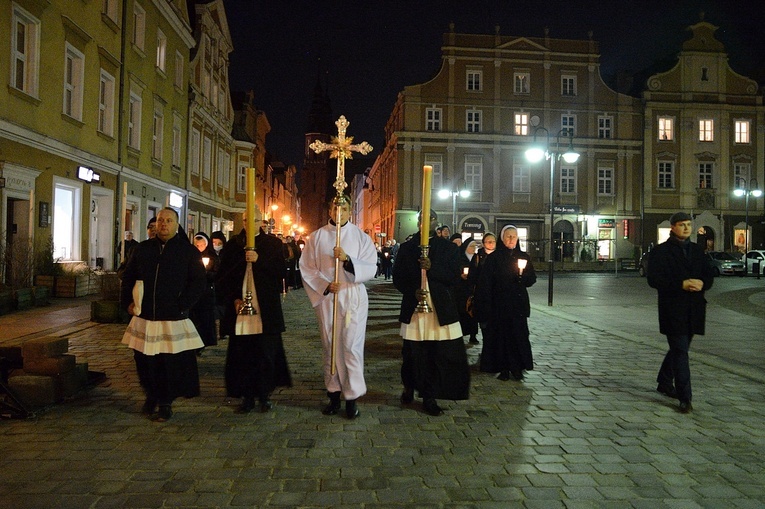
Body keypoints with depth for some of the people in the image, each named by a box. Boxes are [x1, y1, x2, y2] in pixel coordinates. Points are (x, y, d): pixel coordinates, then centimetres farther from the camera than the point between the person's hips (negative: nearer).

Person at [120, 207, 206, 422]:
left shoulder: (189, 251, 0)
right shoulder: (143, 249, 10)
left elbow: (198, 282, -4)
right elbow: (128, 277, 18)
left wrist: (182, 306, -13)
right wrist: (127, 302, 5)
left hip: (173, 320, -3)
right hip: (144, 318, 3)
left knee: (171, 364, 2)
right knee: (144, 362, 10)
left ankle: (166, 403, 18)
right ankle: (151, 396, 33)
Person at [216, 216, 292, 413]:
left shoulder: (273, 243, 5)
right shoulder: (231, 246, 10)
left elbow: (282, 272, -5)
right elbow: (222, 279, 11)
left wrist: (259, 260, -17)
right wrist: (233, 300, -2)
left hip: (266, 310, -1)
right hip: (240, 308, 2)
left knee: (266, 354, 0)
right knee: (242, 354, 2)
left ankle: (264, 396, 14)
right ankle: (247, 397, 13)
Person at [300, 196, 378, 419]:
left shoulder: (360, 236, 3)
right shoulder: (317, 237, 6)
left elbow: (370, 268, -4)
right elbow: (306, 268, 4)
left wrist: (347, 259, -20)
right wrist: (324, 285, -10)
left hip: (353, 298, -1)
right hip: (325, 297, 2)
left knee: (351, 345, -4)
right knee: (330, 345, 7)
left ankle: (352, 397, 4)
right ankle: (334, 394, 18)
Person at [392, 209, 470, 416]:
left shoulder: (449, 248, 9)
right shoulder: (407, 247, 11)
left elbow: (455, 277, 0)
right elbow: (398, 278, 9)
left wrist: (432, 268, -15)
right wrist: (412, 291, -10)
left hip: (441, 308, 0)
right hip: (413, 308, 1)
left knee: (439, 356, -4)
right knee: (413, 354, 4)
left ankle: (429, 397, 9)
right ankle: (409, 386, 30)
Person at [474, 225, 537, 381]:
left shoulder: (524, 257, 9)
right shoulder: (493, 258, -1)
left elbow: (532, 279, 8)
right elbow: (485, 283, -6)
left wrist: (522, 275, -15)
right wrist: (486, 306, -13)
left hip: (518, 303, 3)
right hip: (500, 304, -2)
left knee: (519, 334, 1)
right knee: (501, 334, -1)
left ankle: (517, 368, 13)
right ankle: (503, 368, 10)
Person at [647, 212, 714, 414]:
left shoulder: (697, 250, 13)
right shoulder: (661, 251, -5)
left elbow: (709, 274, 14)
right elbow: (654, 279, -14)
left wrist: (702, 283, -10)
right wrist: (681, 284, -22)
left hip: (693, 310, 6)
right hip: (673, 310, -6)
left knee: (678, 349, 18)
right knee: (680, 352, -8)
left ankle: (664, 383, 37)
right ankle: (685, 398, -5)